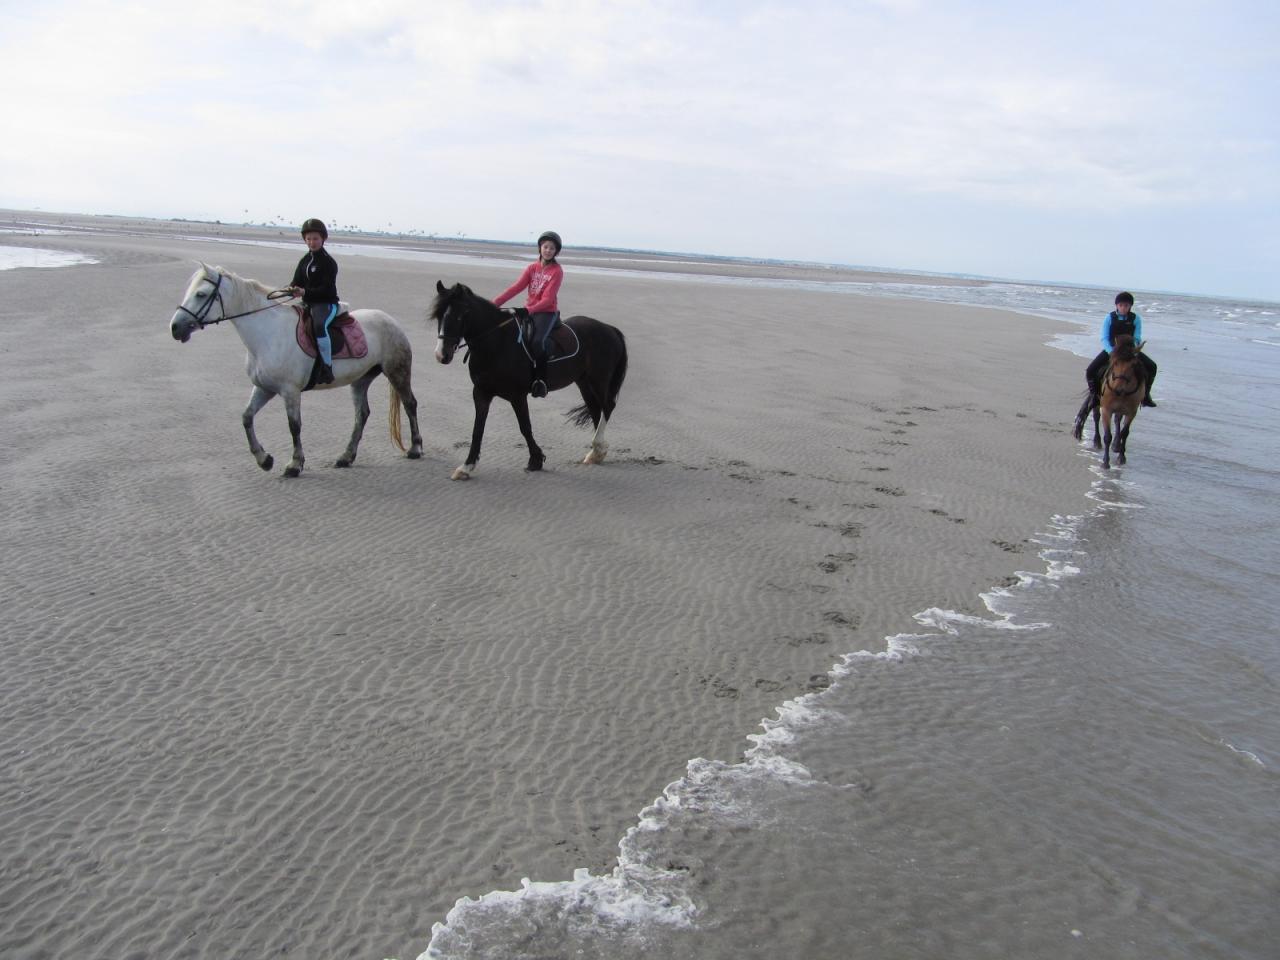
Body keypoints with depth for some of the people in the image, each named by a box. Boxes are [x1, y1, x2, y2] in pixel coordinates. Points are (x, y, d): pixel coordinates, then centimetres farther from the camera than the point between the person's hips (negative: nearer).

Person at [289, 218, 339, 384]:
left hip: (327, 303, -8)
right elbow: (297, 282, 15)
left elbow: (326, 289, -16)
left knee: (319, 325, -36)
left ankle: (327, 368, -34)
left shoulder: (329, 262, -8)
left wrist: (305, 292, -29)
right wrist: (292, 290, -10)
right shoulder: (304, 261, 14)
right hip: (307, 303, 8)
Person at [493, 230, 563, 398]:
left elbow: (548, 299, -14)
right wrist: (496, 302, -10)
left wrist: (530, 310, -27)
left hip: (548, 313, -6)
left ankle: (541, 381, -21)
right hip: (529, 310, 6)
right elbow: (516, 287, 2)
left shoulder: (557, 271, -6)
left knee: (537, 342, -30)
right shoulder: (532, 268, 10)